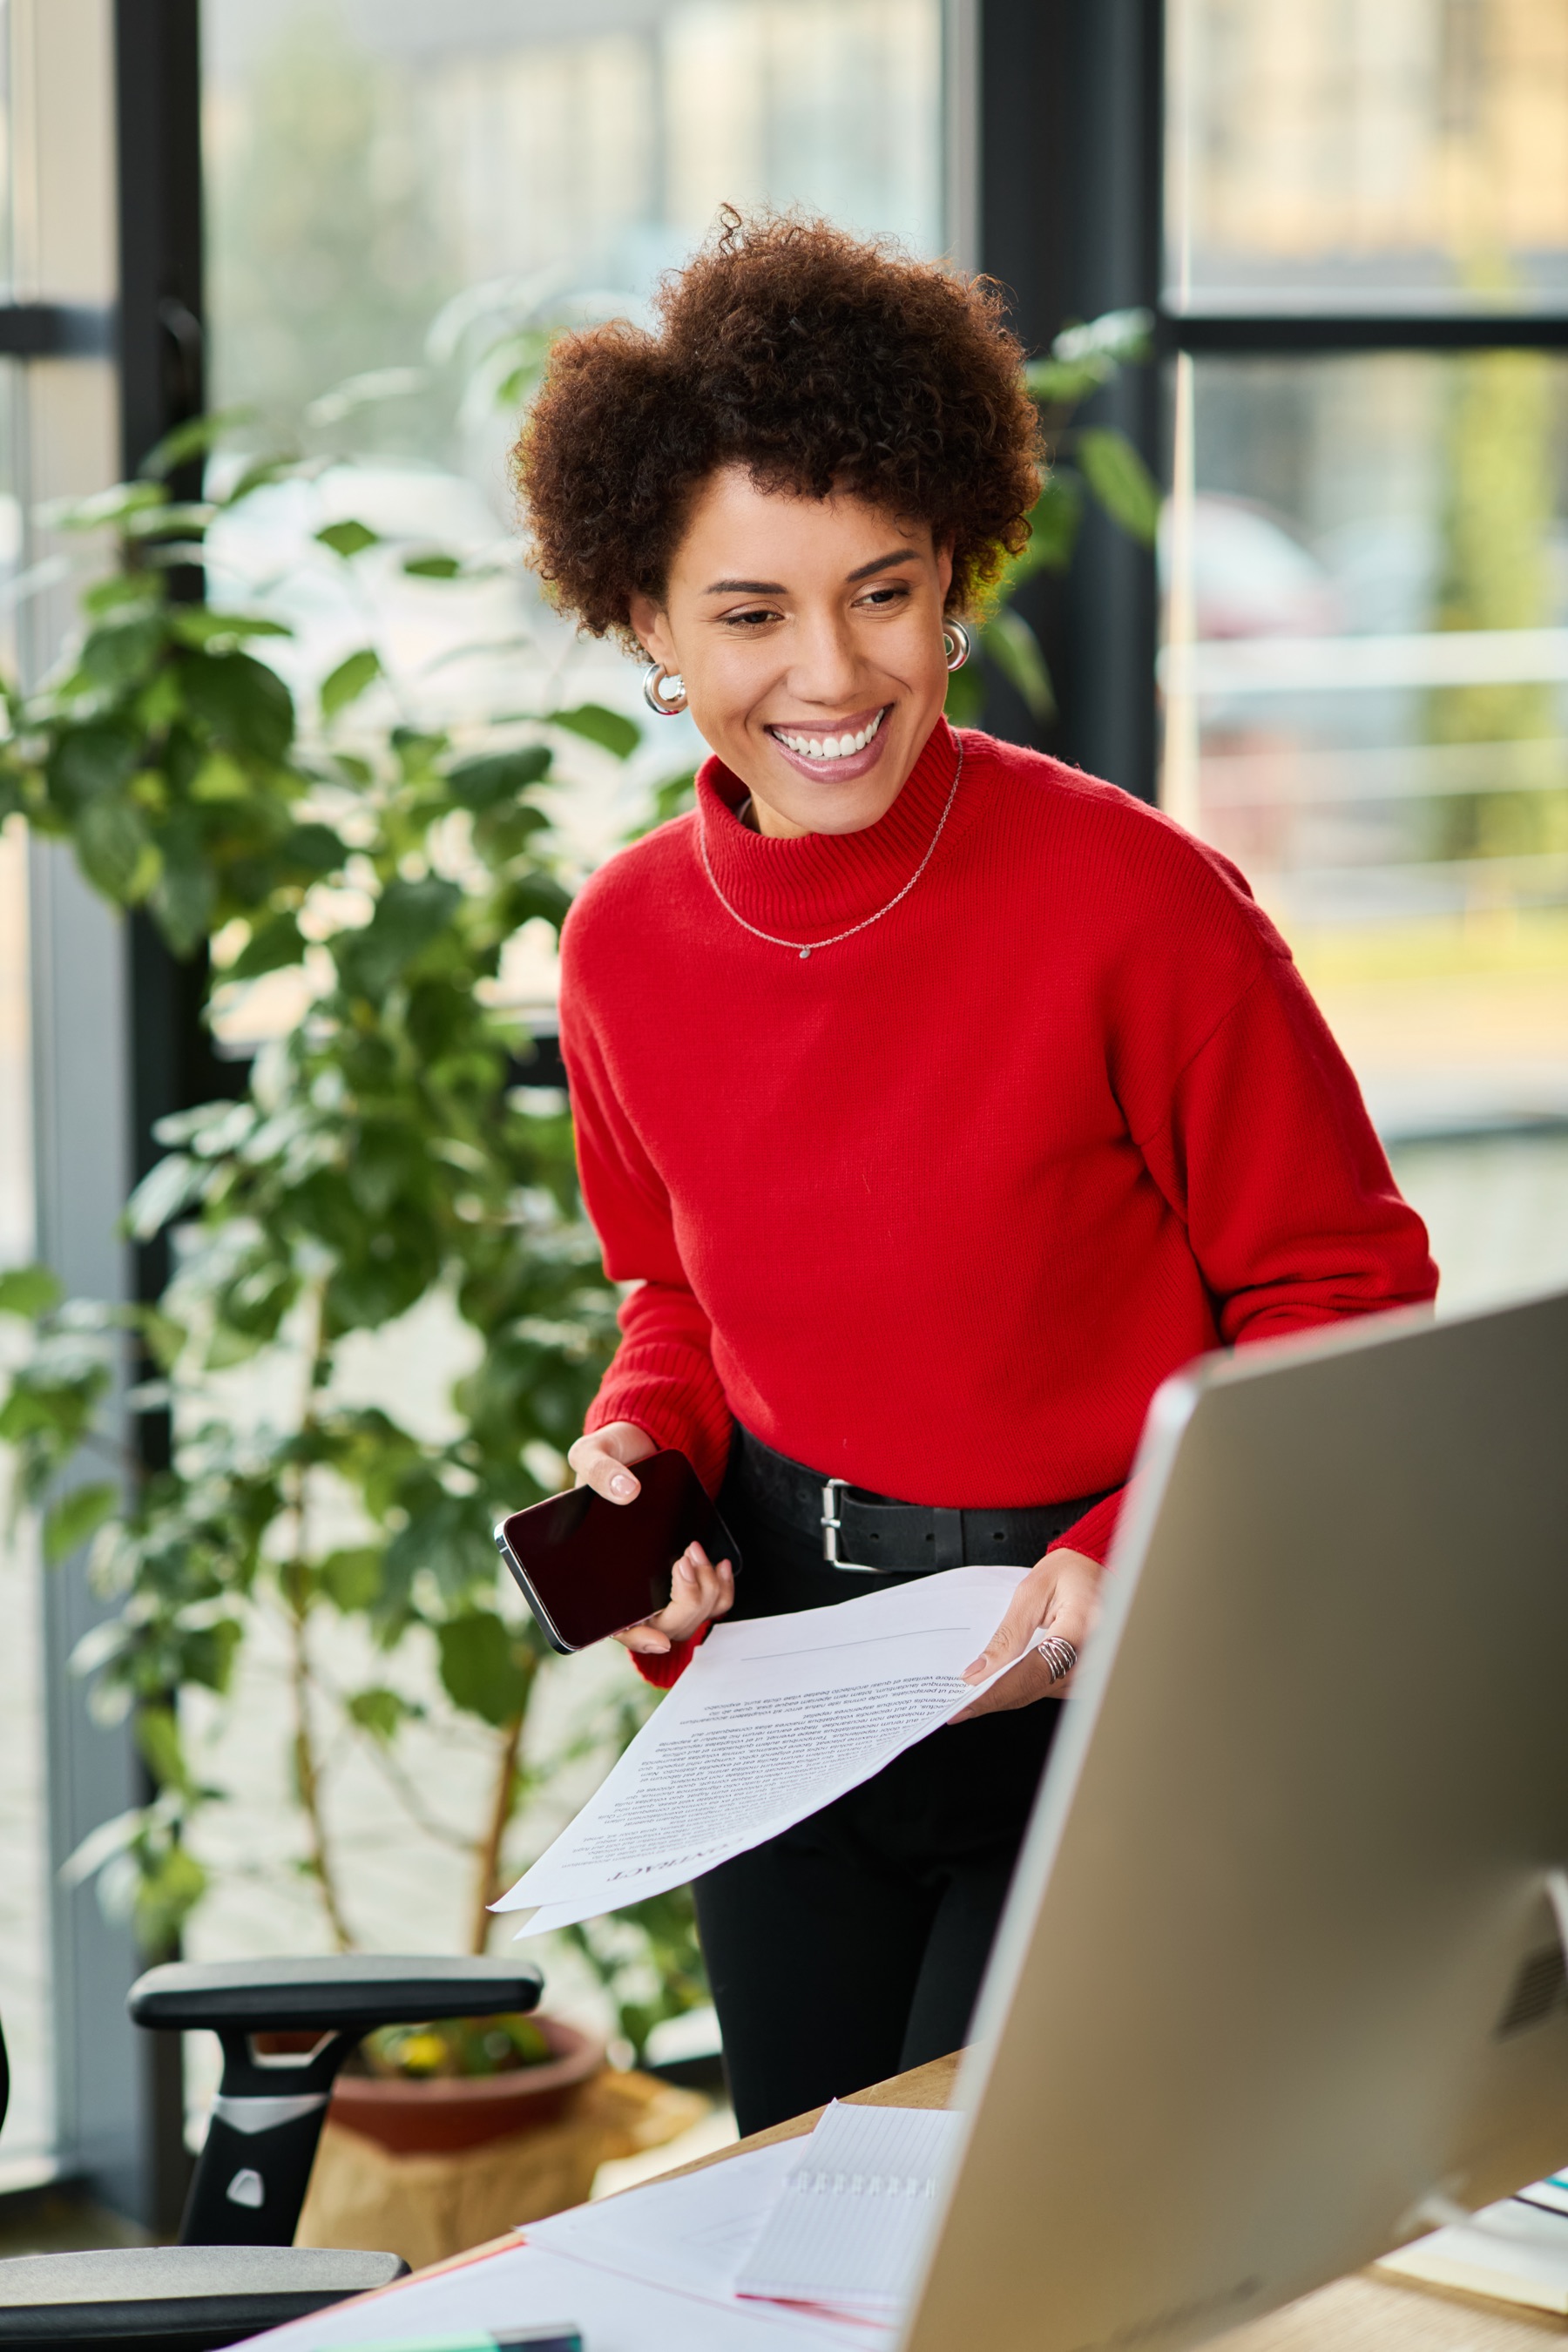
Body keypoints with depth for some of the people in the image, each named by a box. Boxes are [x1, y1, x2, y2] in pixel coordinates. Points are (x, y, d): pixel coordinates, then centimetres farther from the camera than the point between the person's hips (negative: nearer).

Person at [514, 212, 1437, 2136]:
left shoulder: (1139, 907, -19)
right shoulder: (628, 944, -3)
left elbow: (1345, 1298, -10)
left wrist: (1137, 1564, -21)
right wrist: (639, 1454, -5)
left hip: (1119, 1688, -5)